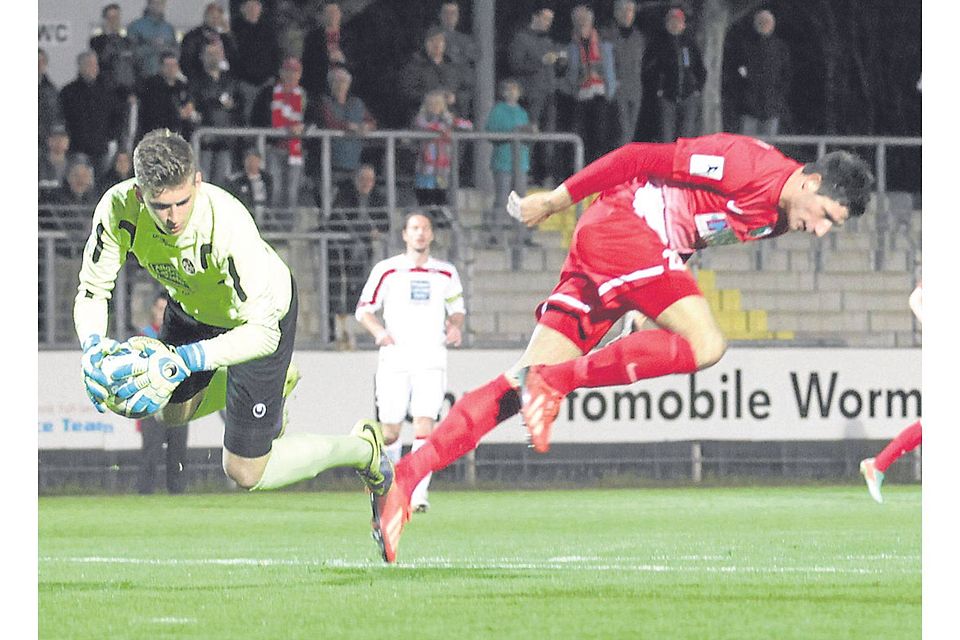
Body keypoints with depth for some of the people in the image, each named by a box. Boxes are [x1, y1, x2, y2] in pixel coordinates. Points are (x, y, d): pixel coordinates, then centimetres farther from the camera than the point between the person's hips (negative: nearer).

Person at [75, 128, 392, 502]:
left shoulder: (228, 224, -43)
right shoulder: (118, 209, -31)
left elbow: (262, 332, -41)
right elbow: (92, 291, -18)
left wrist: (186, 359, -54)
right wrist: (93, 345, -39)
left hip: (266, 310, -5)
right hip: (192, 308, 5)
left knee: (245, 473, 0)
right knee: (171, 414, 27)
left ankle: (362, 448, 25)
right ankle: (275, 383, 51)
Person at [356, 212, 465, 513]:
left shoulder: (446, 273, 8)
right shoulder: (386, 270, 3)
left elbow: (457, 308, 21)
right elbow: (364, 309, 7)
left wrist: (455, 327, -1)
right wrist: (379, 332, -12)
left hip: (431, 360, 0)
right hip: (395, 360, 0)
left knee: (424, 426, -16)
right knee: (390, 432, 1)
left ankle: (418, 495, -18)